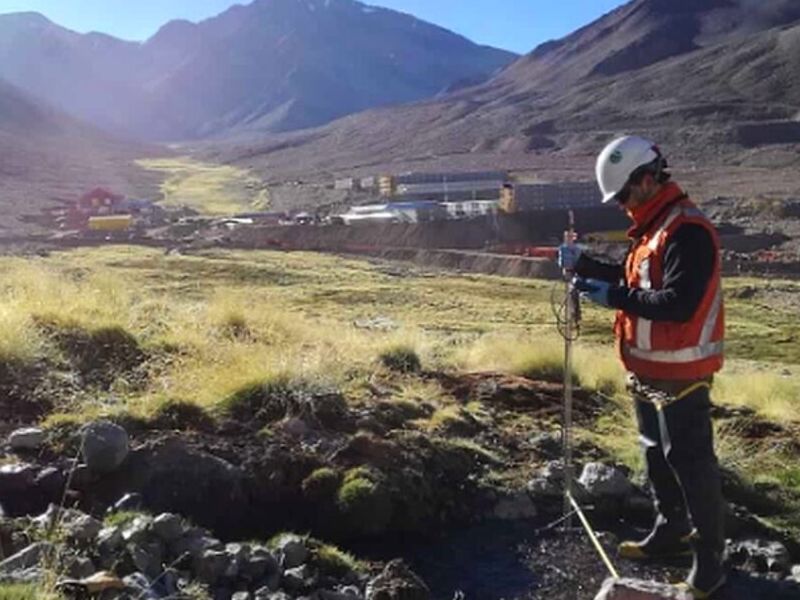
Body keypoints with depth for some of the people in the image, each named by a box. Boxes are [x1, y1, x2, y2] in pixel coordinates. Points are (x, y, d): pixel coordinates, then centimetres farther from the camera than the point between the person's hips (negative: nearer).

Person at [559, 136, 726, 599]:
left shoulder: (688, 231, -21)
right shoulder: (655, 227, 12)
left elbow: (679, 303, -29)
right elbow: (634, 281, 21)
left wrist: (613, 297, -24)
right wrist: (584, 264, 8)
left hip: (680, 374, -10)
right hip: (652, 370, 10)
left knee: (692, 465, -1)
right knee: (659, 457, 21)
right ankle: (672, 534, 38)